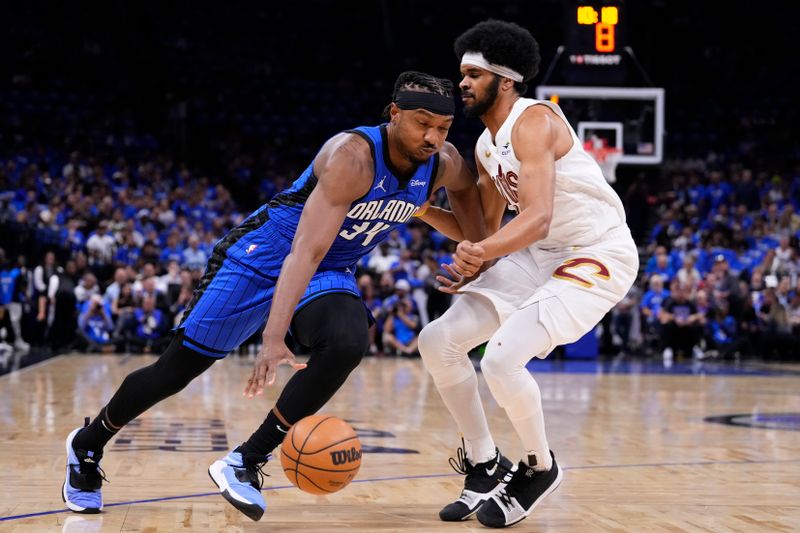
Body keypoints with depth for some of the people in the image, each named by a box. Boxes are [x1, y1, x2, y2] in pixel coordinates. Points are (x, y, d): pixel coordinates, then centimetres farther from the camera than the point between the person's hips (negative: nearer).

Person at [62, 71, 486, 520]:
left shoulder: (445, 164, -11)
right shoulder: (352, 156, -32)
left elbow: (466, 188, 18)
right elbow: (305, 252, -39)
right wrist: (274, 338, -48)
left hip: (331, 274, 5)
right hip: (264, 256, -5)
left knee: (348, 345, -29)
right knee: (178, 368, 1)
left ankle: (247, 463, -15)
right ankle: (87, 446, 28)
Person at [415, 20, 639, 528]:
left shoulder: (534, 121, -19)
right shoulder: (487, 146, 9)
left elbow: (538, 217, -32)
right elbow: (486, 230, 18)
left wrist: (482, 253, -48)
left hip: (599, 255, -9)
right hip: (540, 255, 10)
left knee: (501, 359, -25)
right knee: (438, 340, 0)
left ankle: (541, 468, 3)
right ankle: (485, 467, 13)